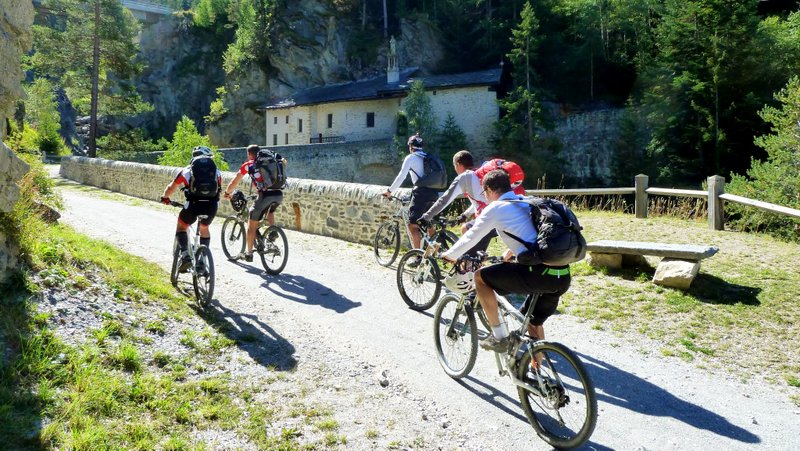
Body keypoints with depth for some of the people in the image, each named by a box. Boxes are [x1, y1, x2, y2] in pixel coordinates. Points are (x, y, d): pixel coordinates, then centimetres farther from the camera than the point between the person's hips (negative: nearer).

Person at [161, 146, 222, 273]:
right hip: (212, 205, 2)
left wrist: (165, 197, 47)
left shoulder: (187, 170, 18)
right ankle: (202, 261, 23)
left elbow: (171, 187, 27)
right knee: (204, 228, 29)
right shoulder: (216, 171, 22)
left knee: (181, 226, 24)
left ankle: (185, 256, 5)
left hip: (194, 203, -2)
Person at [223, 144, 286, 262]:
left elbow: (234, 183, 20)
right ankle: (273, 232, 13)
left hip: (265, 195, -4)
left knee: (252, 225, 11)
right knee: (269, 211, 36)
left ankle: (248, 253, 17)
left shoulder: (248, 165, 13)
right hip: (279, 194, 4)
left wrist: (227, 193, 36)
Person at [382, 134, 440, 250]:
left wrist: (389, 190, 1)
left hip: (421, 192, -7)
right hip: (433, 193, 7)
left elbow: (401, 176, -5)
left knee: (412, 225, -5)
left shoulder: (411, 157, 3)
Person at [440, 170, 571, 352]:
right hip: (563, 276, 8)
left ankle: (499, 336, 10)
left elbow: (471, 237, 8)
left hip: (539, 274, -8)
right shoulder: (526, 203, 23)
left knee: (480, 276, 7)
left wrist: (450, 255, 26)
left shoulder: (496, 208, 1)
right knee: (533, 323, 26)